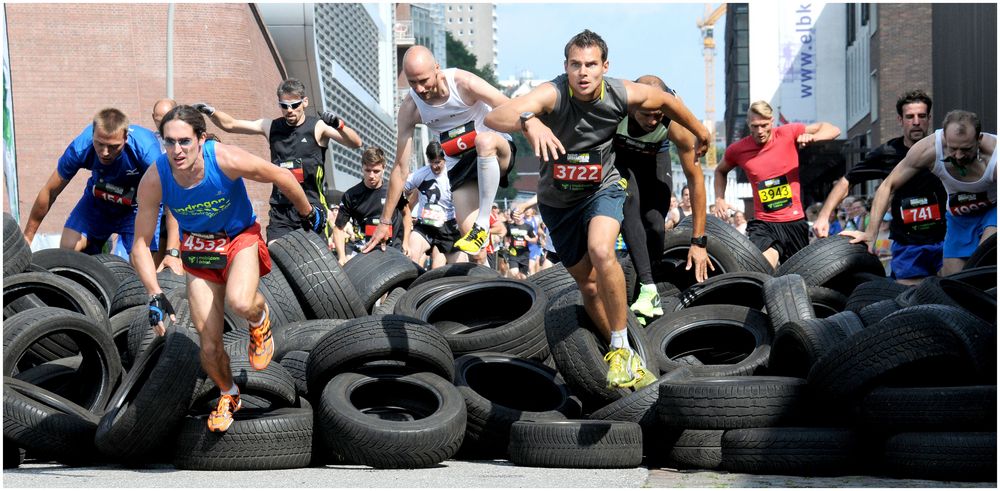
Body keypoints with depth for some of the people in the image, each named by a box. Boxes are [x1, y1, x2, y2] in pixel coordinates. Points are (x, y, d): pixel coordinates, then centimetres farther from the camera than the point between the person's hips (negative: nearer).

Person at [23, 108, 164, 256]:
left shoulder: (146, 149, -36)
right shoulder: (81, 147, -28)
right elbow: (49, 191, -14)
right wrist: (27, 237, -6)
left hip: (139, 206, -2)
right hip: (97, 199, 2)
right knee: (68, 249, -14)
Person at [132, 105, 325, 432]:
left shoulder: (226, 160, -30)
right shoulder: (154, 180, -24)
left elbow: (282, 177, -12)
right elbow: (140, 246, -14)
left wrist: (307, 213, 3)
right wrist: (156, 296, -23)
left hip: (240, 237, -2)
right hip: (198, 249, 2)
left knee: (240, 303, -34)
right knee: (210, 347, -2)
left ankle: (260, 319, 4)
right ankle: (228, 395, 29)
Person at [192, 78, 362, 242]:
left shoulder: (318, 127, -2)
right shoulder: (271, 127, 9)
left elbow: (356, 143, -14)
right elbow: (230, 125, 12)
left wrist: (339, 124, -32)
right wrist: (211, 112, -7)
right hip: (280, 210, 3)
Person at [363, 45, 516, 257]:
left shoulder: (463, 83, -21)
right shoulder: (409, 109, -12)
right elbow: (401, 169, -7)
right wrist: (384, 222, -7)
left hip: (495, 154, -3)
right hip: (460, 166, 3)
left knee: (485, 141, -39)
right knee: (469, 234, -15)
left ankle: (483, 224, -28)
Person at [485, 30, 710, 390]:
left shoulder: (624, 95, -21)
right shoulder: (552, 94, -30)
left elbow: (668, 102, 3)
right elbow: (494, 118, -47)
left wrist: (701, 134, 17)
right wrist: (529, 121, -68)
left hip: (602, 188, -1)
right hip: (558, 200, 1)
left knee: (601, 251, -29)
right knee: (587, 282, 10)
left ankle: (622, 350, -18)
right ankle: (623, 355, 31)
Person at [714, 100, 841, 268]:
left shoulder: (788, 133, -5)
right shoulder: (737, 150, -1)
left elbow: (833, 130, -3)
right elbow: (720, 171, 21)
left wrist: (812, 137, -24)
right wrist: (719, 199, 4)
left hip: (795, 222, 1)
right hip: (763, 224, -1)